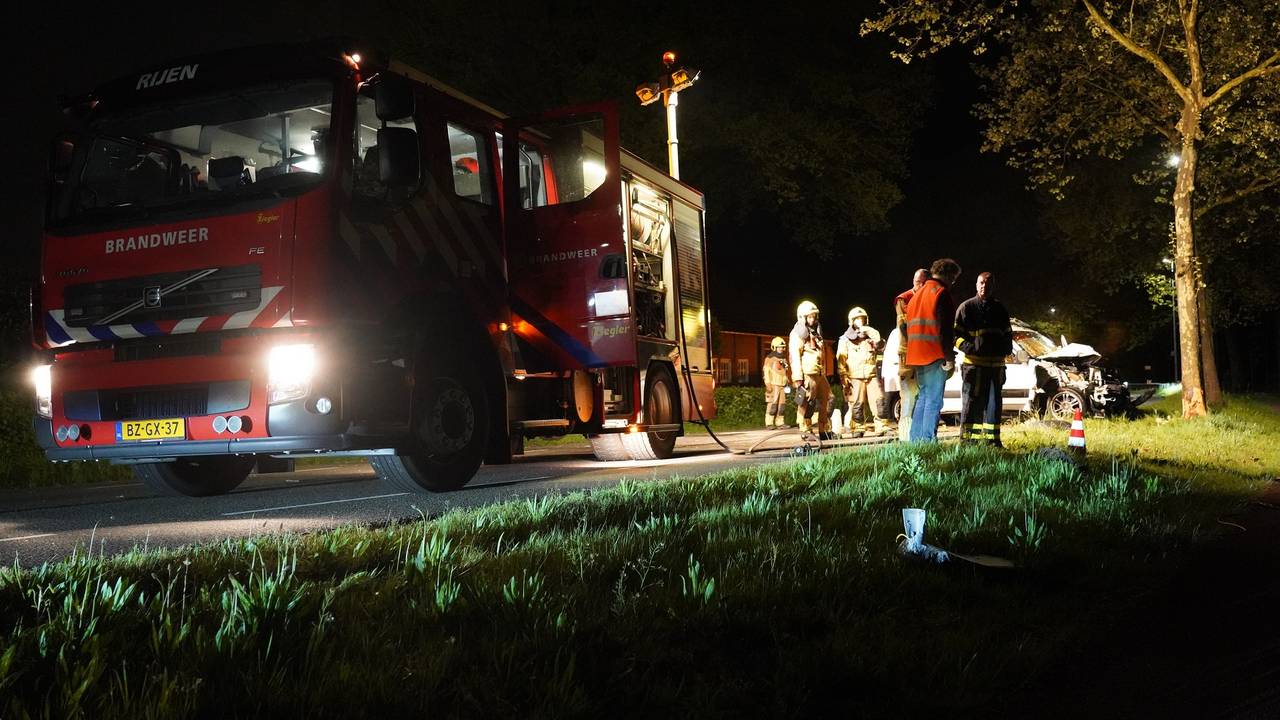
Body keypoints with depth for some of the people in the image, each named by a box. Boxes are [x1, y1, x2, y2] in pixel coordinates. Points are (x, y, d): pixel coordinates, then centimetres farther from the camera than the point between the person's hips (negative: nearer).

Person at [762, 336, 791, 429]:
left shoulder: (783, 359, 19)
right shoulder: (769, 359, -2)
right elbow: (766, 372, -7)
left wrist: (787, 383, 19)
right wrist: (768, 385, -15)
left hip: (782, 386, 7)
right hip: (773, 385, -7)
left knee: (782, 404, 3)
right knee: (772, 404, -11)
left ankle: (780, 422, 8)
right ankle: (769, 423, -10)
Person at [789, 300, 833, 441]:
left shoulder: (816, 333, 22)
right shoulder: (797, 334, -4)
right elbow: (795, 356, -12)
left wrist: (824, 372, 22)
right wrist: (798, 378, -19)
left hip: (819, 374, 9)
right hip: (807, 374, -9)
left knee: (827, 399, 8)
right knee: (806, 403, -7)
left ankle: (825, 430, 15)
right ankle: (806, 431, -1)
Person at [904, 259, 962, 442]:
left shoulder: (917, 295, 20)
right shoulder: (941, 293, -8)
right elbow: (945, 329, -15)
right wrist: (949, 358, -14)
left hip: (917, 356, 8)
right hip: (935, 357, -8)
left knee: (922, 397, 15)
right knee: (933, 400, -6)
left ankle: (915, 440, 14)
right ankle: (928, 441, -9)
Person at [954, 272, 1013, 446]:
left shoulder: (999, 309, 16)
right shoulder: (966, 307, 2)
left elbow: (1008, 334, 26)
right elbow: (956, 334, -1)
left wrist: (1007, 347, 6)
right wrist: (968, 347, -17)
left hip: (996, 364, 4)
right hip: (973, 364, -4)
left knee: (993, 402, 4)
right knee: (971, 403, -1)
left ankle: (991, 439, 9)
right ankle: (967, 439, 4)